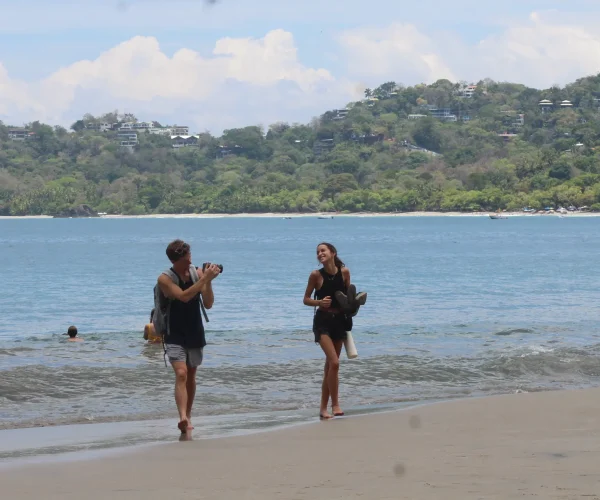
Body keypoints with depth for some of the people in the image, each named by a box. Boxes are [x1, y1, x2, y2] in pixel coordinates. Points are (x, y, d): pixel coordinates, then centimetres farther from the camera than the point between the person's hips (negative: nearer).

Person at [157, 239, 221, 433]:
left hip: (195, 334, 4)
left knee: (191, 376, 14)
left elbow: (208, 304, -6)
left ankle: (188, 416, 28)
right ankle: (183, 417, -32)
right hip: (175, 335, -4)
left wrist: (208, 281, -20)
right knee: (181, 373, -21)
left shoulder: (198, 273, 0)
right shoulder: (165, 279, -12)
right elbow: (183, 296, -27)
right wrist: (205, 279, -29)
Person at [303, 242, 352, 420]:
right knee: (334, 362, -17)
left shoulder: (344, 272, -1)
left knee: (330, 365, 9)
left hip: (340, 320, 4)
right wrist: (320, 302, -19)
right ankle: (335, 404, -7)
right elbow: (306, 299, -1)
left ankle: (323, 408, 17)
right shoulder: (316, 275, -8)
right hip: (323, 321, -4)